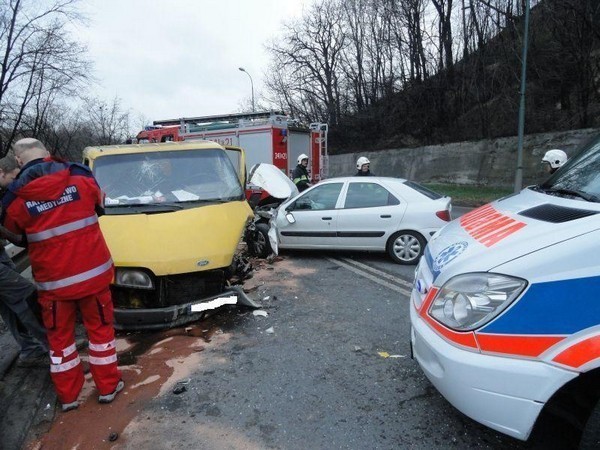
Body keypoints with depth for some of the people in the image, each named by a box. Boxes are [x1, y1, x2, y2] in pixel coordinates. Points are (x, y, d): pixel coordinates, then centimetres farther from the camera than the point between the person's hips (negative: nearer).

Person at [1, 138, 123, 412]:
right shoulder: (80, 177, -8)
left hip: (53, 280, 0)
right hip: (93, 272, 1)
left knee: (59, 336, 18)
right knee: (100, 328, 16)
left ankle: (68, 395, 31)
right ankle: (108, 386, 28)